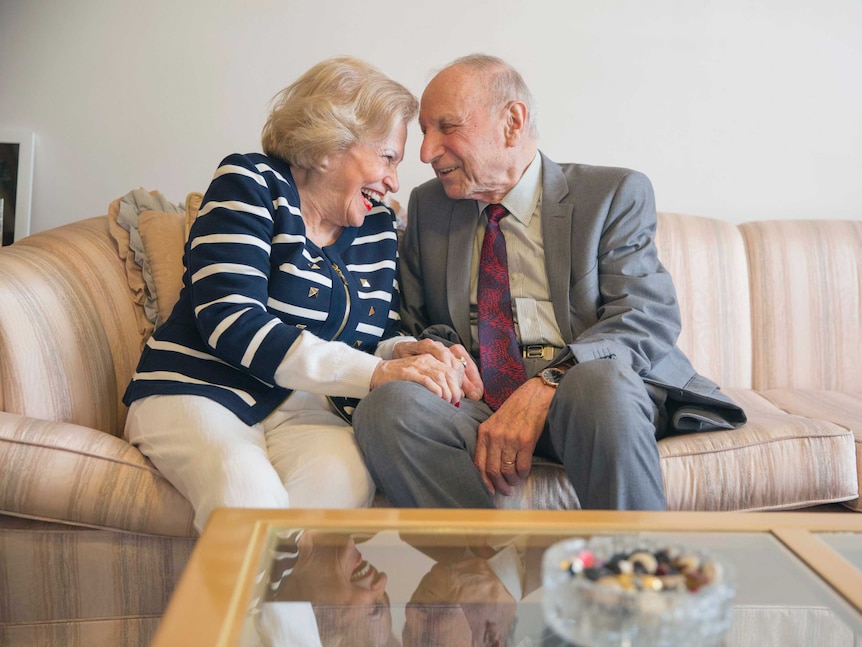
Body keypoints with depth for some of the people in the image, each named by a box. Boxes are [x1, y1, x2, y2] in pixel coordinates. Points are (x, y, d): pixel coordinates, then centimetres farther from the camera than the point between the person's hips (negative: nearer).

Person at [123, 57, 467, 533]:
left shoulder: (377, 227, 12)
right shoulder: (251, 184, -6)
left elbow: (378, 336, 13)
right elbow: (230, 322, -20)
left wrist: (410, 354, -14)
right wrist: (374, 372, -26)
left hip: (296, 404, 4)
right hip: (198, 392, -4)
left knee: (345, 475, -31)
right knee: (249, 491, -36)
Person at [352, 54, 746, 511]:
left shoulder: (614, 194, 4)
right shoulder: (427, 206, 17)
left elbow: (650, 318, -8)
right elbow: (411, 322, 20)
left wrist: (545, 385, -25)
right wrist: (425, 350, -6)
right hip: (476, 401, 3)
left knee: (599, 381, -38)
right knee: (388, 404, -29)